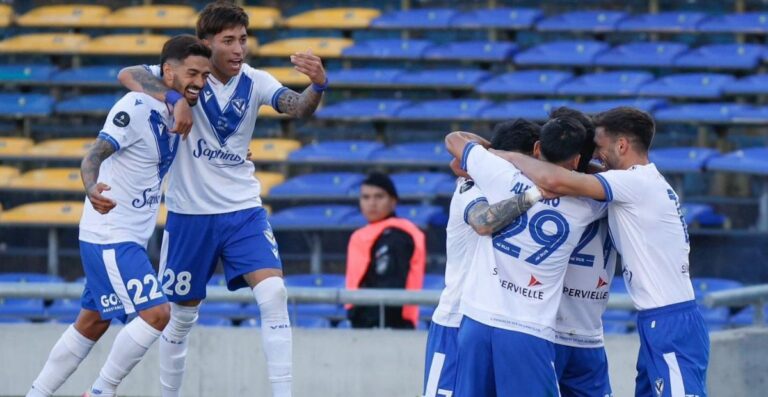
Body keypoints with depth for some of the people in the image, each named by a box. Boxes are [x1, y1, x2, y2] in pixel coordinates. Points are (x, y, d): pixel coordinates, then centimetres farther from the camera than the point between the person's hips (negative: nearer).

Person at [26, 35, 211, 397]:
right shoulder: (136, 107, -19)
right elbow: (94, 155, -27)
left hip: (130, 238, 9)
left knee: (92, 324, 15)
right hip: (110, 235, -9)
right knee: (156, 312, -16)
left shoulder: (173, 111, 7)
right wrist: (91, 187, -48)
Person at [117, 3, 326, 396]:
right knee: (182, 314, 9)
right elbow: (128, 75, -24)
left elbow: (298, 108, -20)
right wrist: (175, 98, -40)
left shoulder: (254, 82, -5)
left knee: (273, 294, -17)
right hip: (189, 213, -2)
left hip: (243, 209, 2)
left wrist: (318, 86, -43)